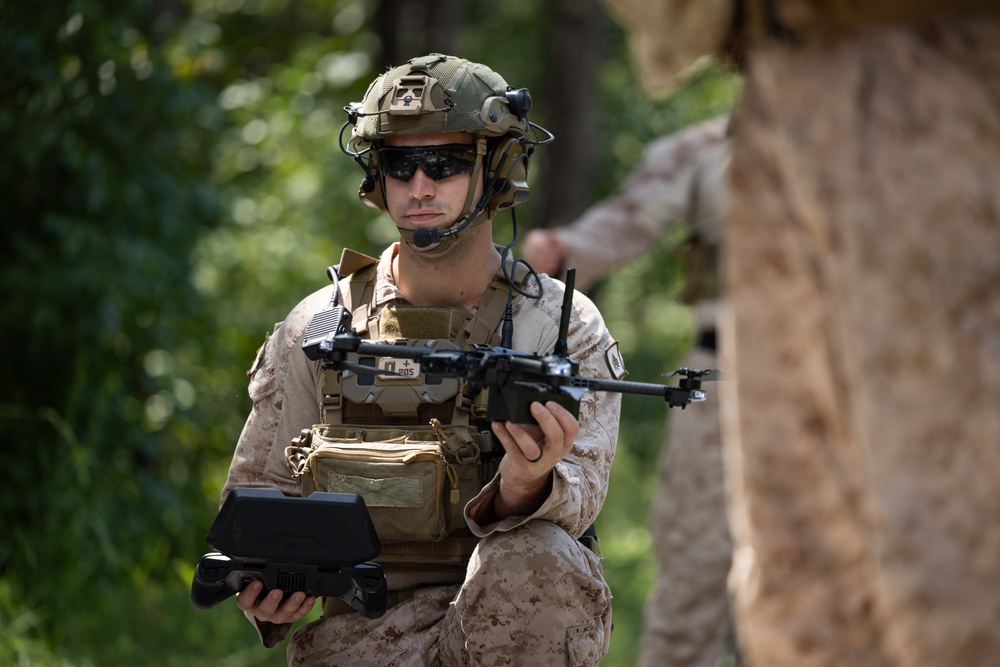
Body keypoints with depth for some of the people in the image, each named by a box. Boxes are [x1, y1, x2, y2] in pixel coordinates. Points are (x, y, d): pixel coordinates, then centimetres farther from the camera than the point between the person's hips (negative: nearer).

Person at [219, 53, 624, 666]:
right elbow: (260, 491, 14)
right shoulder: (319, 329, 5)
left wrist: (527, 484, -36)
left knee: (532, 559, -35)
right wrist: (264, 583, -10)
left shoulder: (564, 327, 0)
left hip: (527, 613, 0)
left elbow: (577, 501, -10)